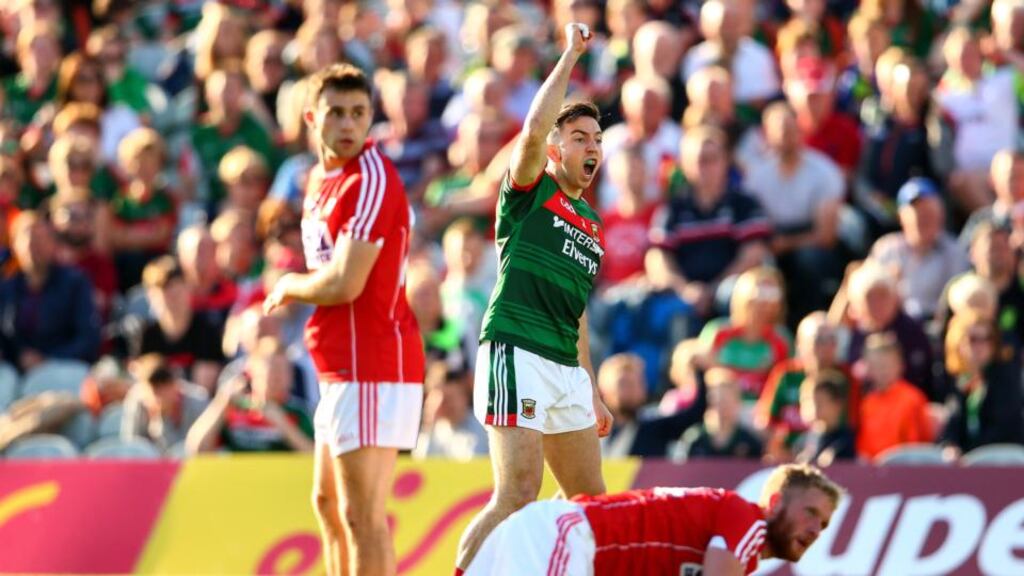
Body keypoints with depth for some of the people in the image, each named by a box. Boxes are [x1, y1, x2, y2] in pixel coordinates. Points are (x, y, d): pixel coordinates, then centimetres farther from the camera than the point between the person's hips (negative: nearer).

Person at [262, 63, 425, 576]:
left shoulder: (371, 180, -15)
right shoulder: (321, 179, 15)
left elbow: (343, 284, -21)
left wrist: (289, 286, -3)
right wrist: (297, 289, 7)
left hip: (371, 367, -10)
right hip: (339, 370, 10)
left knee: (362, 515, -13)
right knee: (328, 504, 19)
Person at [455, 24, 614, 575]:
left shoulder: (590, 224, 23)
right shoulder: (529, 191, 3)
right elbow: (535, 128, -17)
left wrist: (593, 394, 25)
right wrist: (571, 55, -10)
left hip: (566, 368, 8)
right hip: (516, 351, -8)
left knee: (591, 500, 9)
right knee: (518, 494, -18)